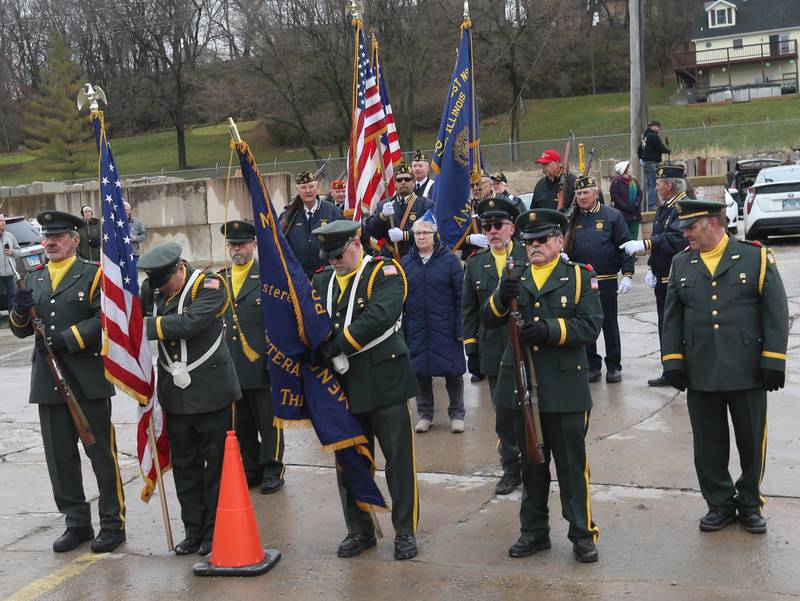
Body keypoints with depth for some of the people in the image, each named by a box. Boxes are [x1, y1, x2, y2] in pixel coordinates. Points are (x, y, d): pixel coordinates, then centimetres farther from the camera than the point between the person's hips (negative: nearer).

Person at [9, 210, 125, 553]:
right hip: (48, 382, 5)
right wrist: (20, 311, -7)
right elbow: (20, 331, 15)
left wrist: (66, 338, -19)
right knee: (60, 456, 9)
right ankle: (77, 523, 21)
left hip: (88, 380, -5)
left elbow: (105, 320, -11)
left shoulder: (93, 275, 0)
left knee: (101, 452, 2)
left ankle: (113, 523, 12)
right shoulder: (33, 279, 15)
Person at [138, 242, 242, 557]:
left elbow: (189, 324, -26)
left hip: (211, 390, -5)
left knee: (216, 461, 5)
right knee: (184, 465, 11)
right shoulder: (151, 288, 4)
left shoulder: (210, 286, -14)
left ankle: (215, 531, 17)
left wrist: (145, 325, -23)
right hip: (175, 393, 5)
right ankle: (194, 531, 23)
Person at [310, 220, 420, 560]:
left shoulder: (385, 273, -6)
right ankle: (359, 531, 24)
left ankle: (405, 531, 14)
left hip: (384, 380, -5)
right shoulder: (322, 281, 12)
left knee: (398, 458, 2)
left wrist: (337, 344, -23)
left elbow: (380, 315, -22)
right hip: (343, 385, 5)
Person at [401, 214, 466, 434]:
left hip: (445, 329, -3)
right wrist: (400, 329, 3)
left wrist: (460, 328, -8)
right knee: (420, 371, 8)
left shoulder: (449, 260, -2)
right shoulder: (406, 263, 6)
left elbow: (460, 296, -4)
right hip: (416, 330, 3)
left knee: (453, 371, 3)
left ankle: (457, 414, 17)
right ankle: (424, 414, 22)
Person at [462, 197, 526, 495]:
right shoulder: (475, 264, 7)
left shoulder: (529, 257, -2)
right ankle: (511, 469, 22)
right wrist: (472, 350, 6)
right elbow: (469, 311, 10)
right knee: (504, 412, 8)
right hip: (493, 352, 3)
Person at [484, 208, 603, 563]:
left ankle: (583, 534, 13)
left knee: (572, 464, 3)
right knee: (531, 464, 14)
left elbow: (591, 326, -10)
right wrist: (502, 298, -18)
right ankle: (534, 532, 25)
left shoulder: (579, 277, 1)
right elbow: (490, 321, 3)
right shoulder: (515, 278, 12)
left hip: (565, 390, -4)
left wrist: (550, 329, -24)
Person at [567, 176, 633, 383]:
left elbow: (625, 247, -4)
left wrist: (627, 275, -10)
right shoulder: (572, 218, 7)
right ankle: (592, 365, 19)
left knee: (609, 324, 6)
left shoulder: (613, 216, -1)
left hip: (606, 281, -3)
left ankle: (614, 366, 16)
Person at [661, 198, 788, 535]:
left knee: (752, 442, 9)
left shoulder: (756, 258, -4)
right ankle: (720, 504, 25)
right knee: (708, 444, 9)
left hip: (747, 371, -2)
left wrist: (773, 362, -9)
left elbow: (776, 313, -5)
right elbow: (672, 318, 8)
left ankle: (750, 504, 27)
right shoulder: (681, 264, 6)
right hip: (700, 374, 3)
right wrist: (673, 362, 2)